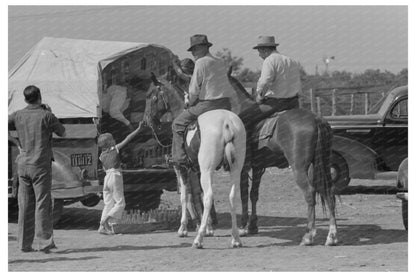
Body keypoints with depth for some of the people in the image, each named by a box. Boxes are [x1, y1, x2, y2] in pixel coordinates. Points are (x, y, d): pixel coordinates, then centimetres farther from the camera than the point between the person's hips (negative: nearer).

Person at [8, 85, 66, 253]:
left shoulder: (18, 116, 2)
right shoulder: (46, 116, -7)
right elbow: (62, 133, 6)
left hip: (23, 165, 4)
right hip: (41, 166, -4)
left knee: (25, 205, 7)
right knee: (42, 204, -2)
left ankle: (24, 244, 9)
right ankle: (45, 242, -6)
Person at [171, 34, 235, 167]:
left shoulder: (201, 62, -9)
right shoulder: (220, 63, 16)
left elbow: (194, 89, -10)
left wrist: (189, 102, 10)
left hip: (207, 105, -7)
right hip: (225, 105, 7)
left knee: (178, 124, 4)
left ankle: (180, 157, -2)